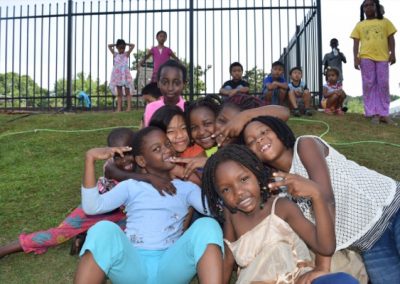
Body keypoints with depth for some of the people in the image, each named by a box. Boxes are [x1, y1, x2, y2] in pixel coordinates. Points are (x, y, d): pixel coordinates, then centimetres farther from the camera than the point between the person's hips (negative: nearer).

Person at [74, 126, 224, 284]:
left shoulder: (186, 187, 19)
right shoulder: (130, 186, 17)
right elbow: (92, 207, 0)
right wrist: (90, 159, -5)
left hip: (170, 267, 1)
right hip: (132, 267, 0)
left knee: (207, 225, -26)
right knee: (104, 229, -32)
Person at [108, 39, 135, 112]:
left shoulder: (126, 54, 4)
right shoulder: (115, 54, 9)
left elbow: (133, 46, -1)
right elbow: (109, 46, 10)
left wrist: (126, 44, 7)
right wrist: (116, 44, 13)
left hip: (125, 75, -2)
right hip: (118, 75, 2)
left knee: (128, 93, -1)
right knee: (119, 94, 4)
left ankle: (129, 107, -6)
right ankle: (119, 109, 3)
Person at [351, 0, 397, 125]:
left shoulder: (385, 22, 14)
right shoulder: (359, 25, 12)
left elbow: (390, 38, 10)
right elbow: (356, 43, 7)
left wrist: (393, 53, -2)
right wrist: (356, 57, -5)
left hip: (382, 57, 1)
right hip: (366, 57, 0)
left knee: (383, 85, 0)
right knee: (369, 85, -3)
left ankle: (384, 114, 3)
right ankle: (373, 114, -1)